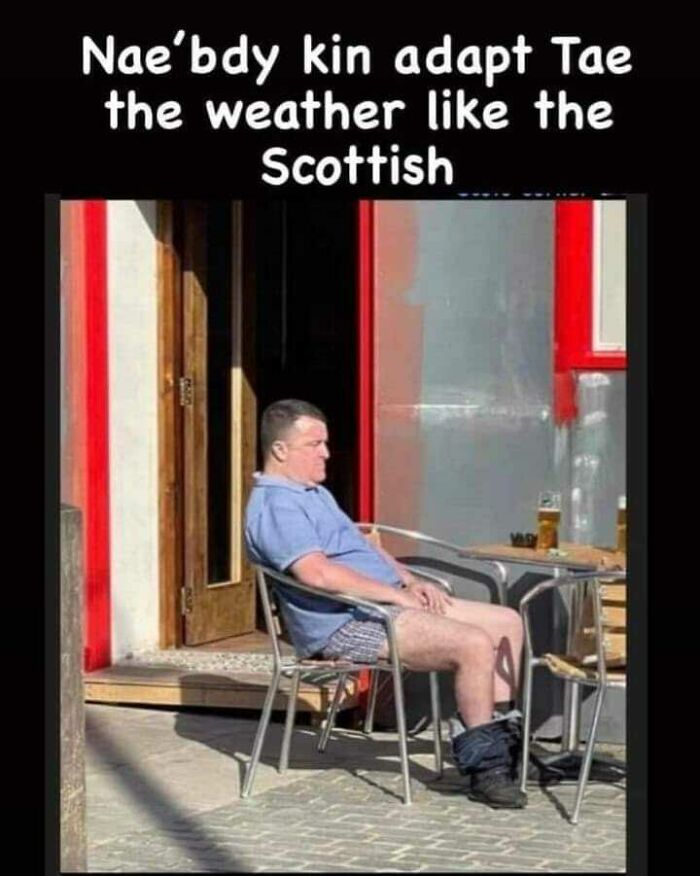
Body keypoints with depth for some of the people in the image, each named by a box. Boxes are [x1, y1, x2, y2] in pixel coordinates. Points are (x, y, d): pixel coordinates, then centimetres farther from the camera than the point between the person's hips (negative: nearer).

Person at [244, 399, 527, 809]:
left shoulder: (315, 493, 23)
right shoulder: (275, 507, -14)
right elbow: (317, 572, -27)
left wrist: (411, 580, 11)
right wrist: (398, 595, -21)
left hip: (384, 604, 11)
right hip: (345, 625, -11)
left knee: (507, 622, 7)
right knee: (474, 644, -25)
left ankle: (501, 741, 13)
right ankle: (482, 767, -15)